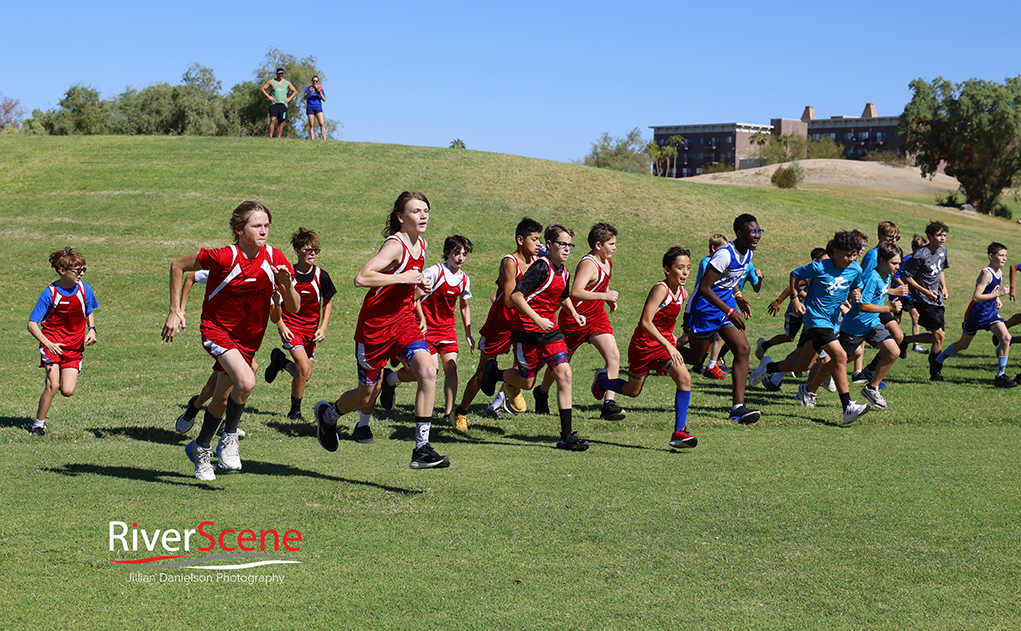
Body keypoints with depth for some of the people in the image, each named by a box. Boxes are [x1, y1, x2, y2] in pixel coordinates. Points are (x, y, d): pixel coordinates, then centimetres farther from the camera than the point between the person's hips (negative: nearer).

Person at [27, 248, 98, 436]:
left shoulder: (84, 289, -4)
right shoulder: (50, 293, -15)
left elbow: (89, 311, 17)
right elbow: (32, 324, -12)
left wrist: (91, 330, -3)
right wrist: (48, 344, -25)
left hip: (75, 346, 3)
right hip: (53, 345, -3)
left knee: (67, 391, -7)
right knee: (53, 386, -17)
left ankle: (53, 376, 29)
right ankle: (38, 424, 2)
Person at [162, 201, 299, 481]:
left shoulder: (275, 259, -10)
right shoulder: (223, 257, -22)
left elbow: (294, 308, -7)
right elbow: (177, 266, -9)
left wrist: (287, 284, -27)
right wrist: (175, 311, -10)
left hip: (249, 337, 5)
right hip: (217, 329, -5)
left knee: (222, 398, 16)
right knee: (246, 382, -29)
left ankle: (200, 448, 40)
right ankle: (229, 439, -6)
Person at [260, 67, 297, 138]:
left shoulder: (287, 83, 14)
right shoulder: (271, 81, 5)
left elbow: (295, 91, 21)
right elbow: (261, 89, 5)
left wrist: (289, 98, 6)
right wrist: (269, 97, -5)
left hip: (283, 104, 3)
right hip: (274, 103, -3)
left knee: (280, 121, 1)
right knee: (273, 119, -18)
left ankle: (278, 138, 5)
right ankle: (270, 137, -20)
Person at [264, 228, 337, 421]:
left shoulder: (321, 276, -4)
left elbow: (328, 302, 10)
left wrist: (323, 328, 1)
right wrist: (281, 327, -9)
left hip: (311, 329, 4)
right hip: (291, 327, -4)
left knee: (305, 376, 4)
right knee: (303, 368, -20)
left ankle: (280, 360, 34)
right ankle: (295, 411, -1)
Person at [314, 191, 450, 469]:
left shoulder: (421, 244, 7)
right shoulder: (395, 245, -18)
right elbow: (361, 278, -31)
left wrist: (421, 285, 5)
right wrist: (402, 278, -28)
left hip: (404, 320, 6)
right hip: (375, 324, -6)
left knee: (427, 370, -20)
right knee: (366, 398, 7)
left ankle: (422, 448, -17)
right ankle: (327, 413, 42)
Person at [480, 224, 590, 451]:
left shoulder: (564, 272, 7)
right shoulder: (541, 267, -18)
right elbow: (515, 296, -22)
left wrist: (575, 314, 12)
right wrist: (538, 319, -24)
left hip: (550, 330, 7)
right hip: (526, 331, -7)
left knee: (564, 374, -8)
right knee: (526, 381, 4)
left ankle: (567, 435, -7)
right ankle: (494, 373, 37)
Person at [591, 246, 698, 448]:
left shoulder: (683, 294, 0)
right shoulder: (661, 289, -24)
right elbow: (645, 322, -31)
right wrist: (668, 345, -35)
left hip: (665, 343, 6)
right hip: (644, 344, -6)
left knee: (684, 378, -18)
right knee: (633, 391, 12)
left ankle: (679, 433, -15)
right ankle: (602, 380, 45)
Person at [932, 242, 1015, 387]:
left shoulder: (999, 273, 5)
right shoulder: (986, 273, -22)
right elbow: (976, 297, -29)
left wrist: (997, 300, 6)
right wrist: (997, 294, -29)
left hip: (991, 313, 7)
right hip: (976, 314, -7)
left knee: (1005, 337, -14)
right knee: (963, 344, 10)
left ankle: (1000, 376, -9)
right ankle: (938, 361, 36)